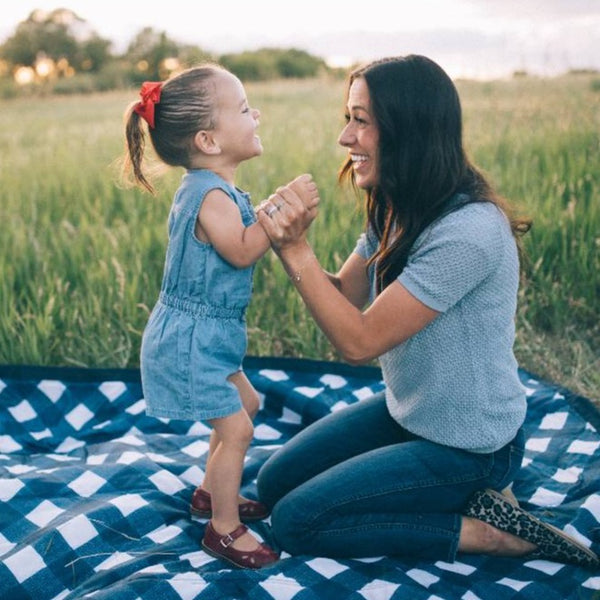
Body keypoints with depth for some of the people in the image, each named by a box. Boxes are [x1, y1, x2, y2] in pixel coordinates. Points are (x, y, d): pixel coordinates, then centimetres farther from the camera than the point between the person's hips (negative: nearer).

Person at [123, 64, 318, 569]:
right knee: (236, 428, -4)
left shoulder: (214, 189, 9)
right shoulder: (210, 194, -23)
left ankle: (211, 492, 39)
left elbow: (247, 245, 11)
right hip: (190, 339, -11)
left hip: (205, 334, 11)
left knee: (246, 404, 23)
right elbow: (242, 251, -32)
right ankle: (224, 529, 11)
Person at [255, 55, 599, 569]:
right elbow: (344, 296, 0)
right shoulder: (399, 211, -2)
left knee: (293, 521, -9)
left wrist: (297, 251, -25)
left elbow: (359, 340, -29)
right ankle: (461, 500, 13)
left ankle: (485, 532, -2)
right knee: (273, 483, 12)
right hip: (406, 411, 9)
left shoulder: (468, 232, -31)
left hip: (467, 448, -9)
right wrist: (289, 244, -17)